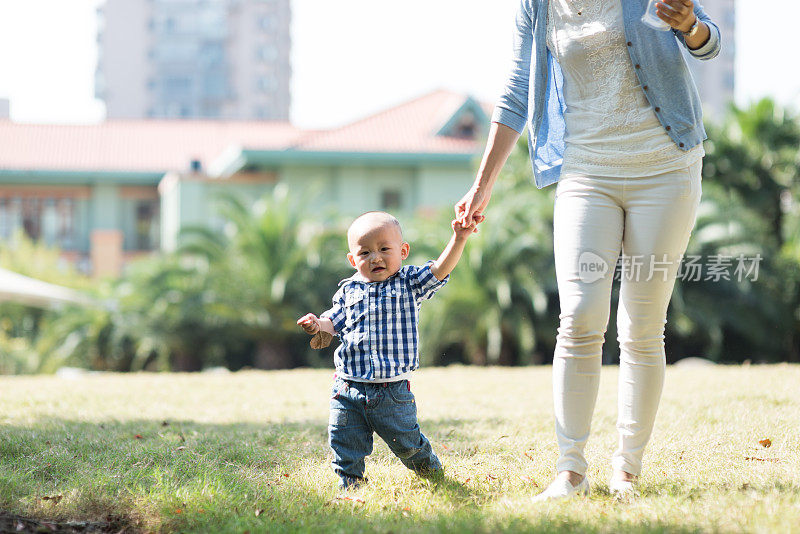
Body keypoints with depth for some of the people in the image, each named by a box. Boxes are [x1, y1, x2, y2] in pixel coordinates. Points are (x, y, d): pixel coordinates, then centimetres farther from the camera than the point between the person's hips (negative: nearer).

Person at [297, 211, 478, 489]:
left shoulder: (409, 283, 1)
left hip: (392, 391, -2)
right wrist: (317, 324, -10)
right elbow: (334, 321, 13)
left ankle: (429, 467, 40)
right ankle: (350, 484, 23)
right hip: (349, 387, 2)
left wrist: (458, 239, -26)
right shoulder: (349, 290, 8)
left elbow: (439, 269, -11)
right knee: (345, 442, 3)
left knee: (405, 441, 11)